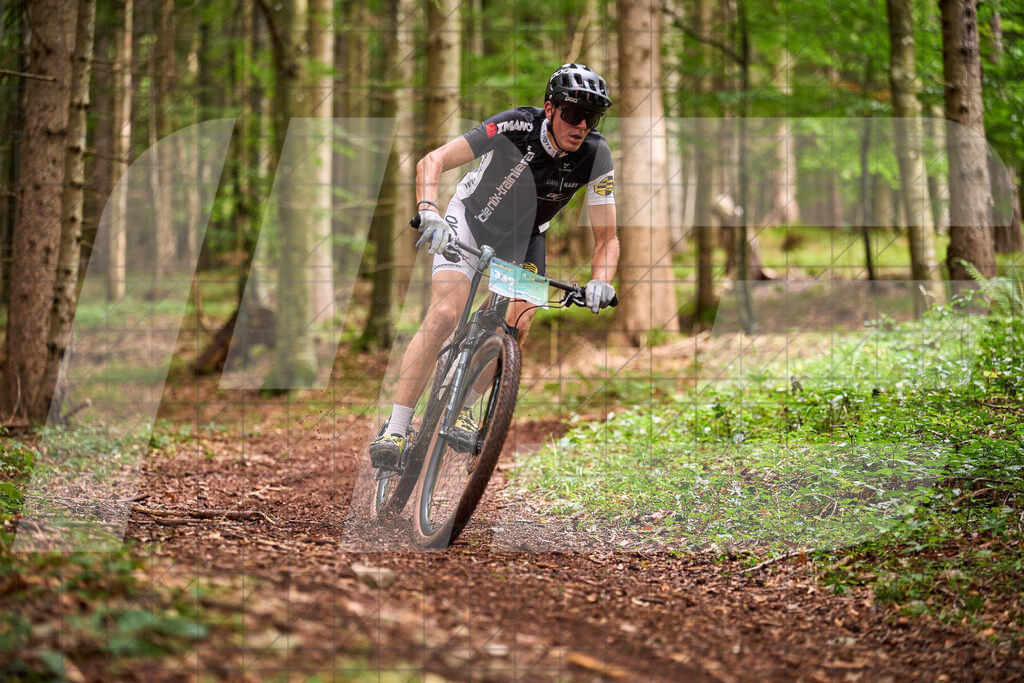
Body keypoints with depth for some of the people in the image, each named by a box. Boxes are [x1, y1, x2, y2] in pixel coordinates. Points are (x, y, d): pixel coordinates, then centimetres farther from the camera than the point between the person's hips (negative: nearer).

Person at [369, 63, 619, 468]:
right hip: (471, 219, -3)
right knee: (444, 315, -22)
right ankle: (395, 428, -20)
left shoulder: (596, 157, -22)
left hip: (523, 238, 3)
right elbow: (432, 162, -32)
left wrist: (600, 283, -36)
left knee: (519, 323, -19)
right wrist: (428, 212, -49)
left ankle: (464, 407, 4)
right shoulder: (517, 127, -30)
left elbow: (607, 238, -17)